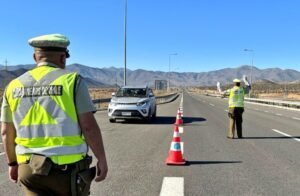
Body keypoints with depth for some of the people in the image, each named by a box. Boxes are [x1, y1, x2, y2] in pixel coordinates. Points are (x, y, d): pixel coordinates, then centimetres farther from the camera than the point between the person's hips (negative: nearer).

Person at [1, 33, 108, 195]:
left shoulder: (14, 86, 3)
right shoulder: (72, 81, -10)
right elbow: (89, 126, -15)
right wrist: (102, 159, -4)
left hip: (30, 167, 3)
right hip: (68, 167, -3)